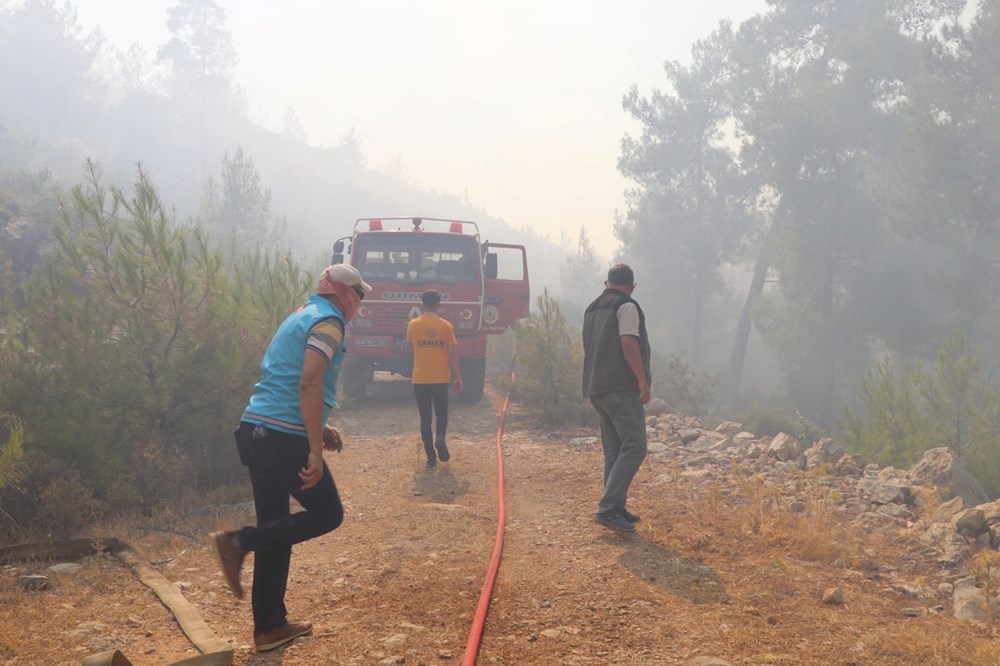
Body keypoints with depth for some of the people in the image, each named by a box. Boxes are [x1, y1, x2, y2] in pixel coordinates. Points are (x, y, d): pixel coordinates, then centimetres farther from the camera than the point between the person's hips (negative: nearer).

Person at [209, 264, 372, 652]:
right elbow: (309, 383, -21)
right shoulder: (328, 323, -8)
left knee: (275, 530, 13)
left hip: (255, 430, 9)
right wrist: (315, 452, -23)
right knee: (327, 514, 6)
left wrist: (318, 429, 25)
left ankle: (269, 626, 19)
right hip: (285, 437, -9)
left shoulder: (300, 317, 22)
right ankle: (238, 543, -6)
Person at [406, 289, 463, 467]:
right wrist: (458, 378, 1)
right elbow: (453, 354, -5)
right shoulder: (446, 325, -4)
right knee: (442, 414, 15)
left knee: (425, 418, 7)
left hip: (420, 379, 0)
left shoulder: (413, 325, -2)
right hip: (441, 379, 0)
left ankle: (431, 456, 3)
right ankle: (440, 438, -15)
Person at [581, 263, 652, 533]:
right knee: (634, 447, -10)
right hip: (622, 388, -9)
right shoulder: (627, 306, -6)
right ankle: (608, 507, -18)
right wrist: (643, 381, -18)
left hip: (597, 389, 9)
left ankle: (615, 509, 15)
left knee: (614, 451, 13)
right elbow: (628, 343, -18)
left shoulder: (593, 308, 19)